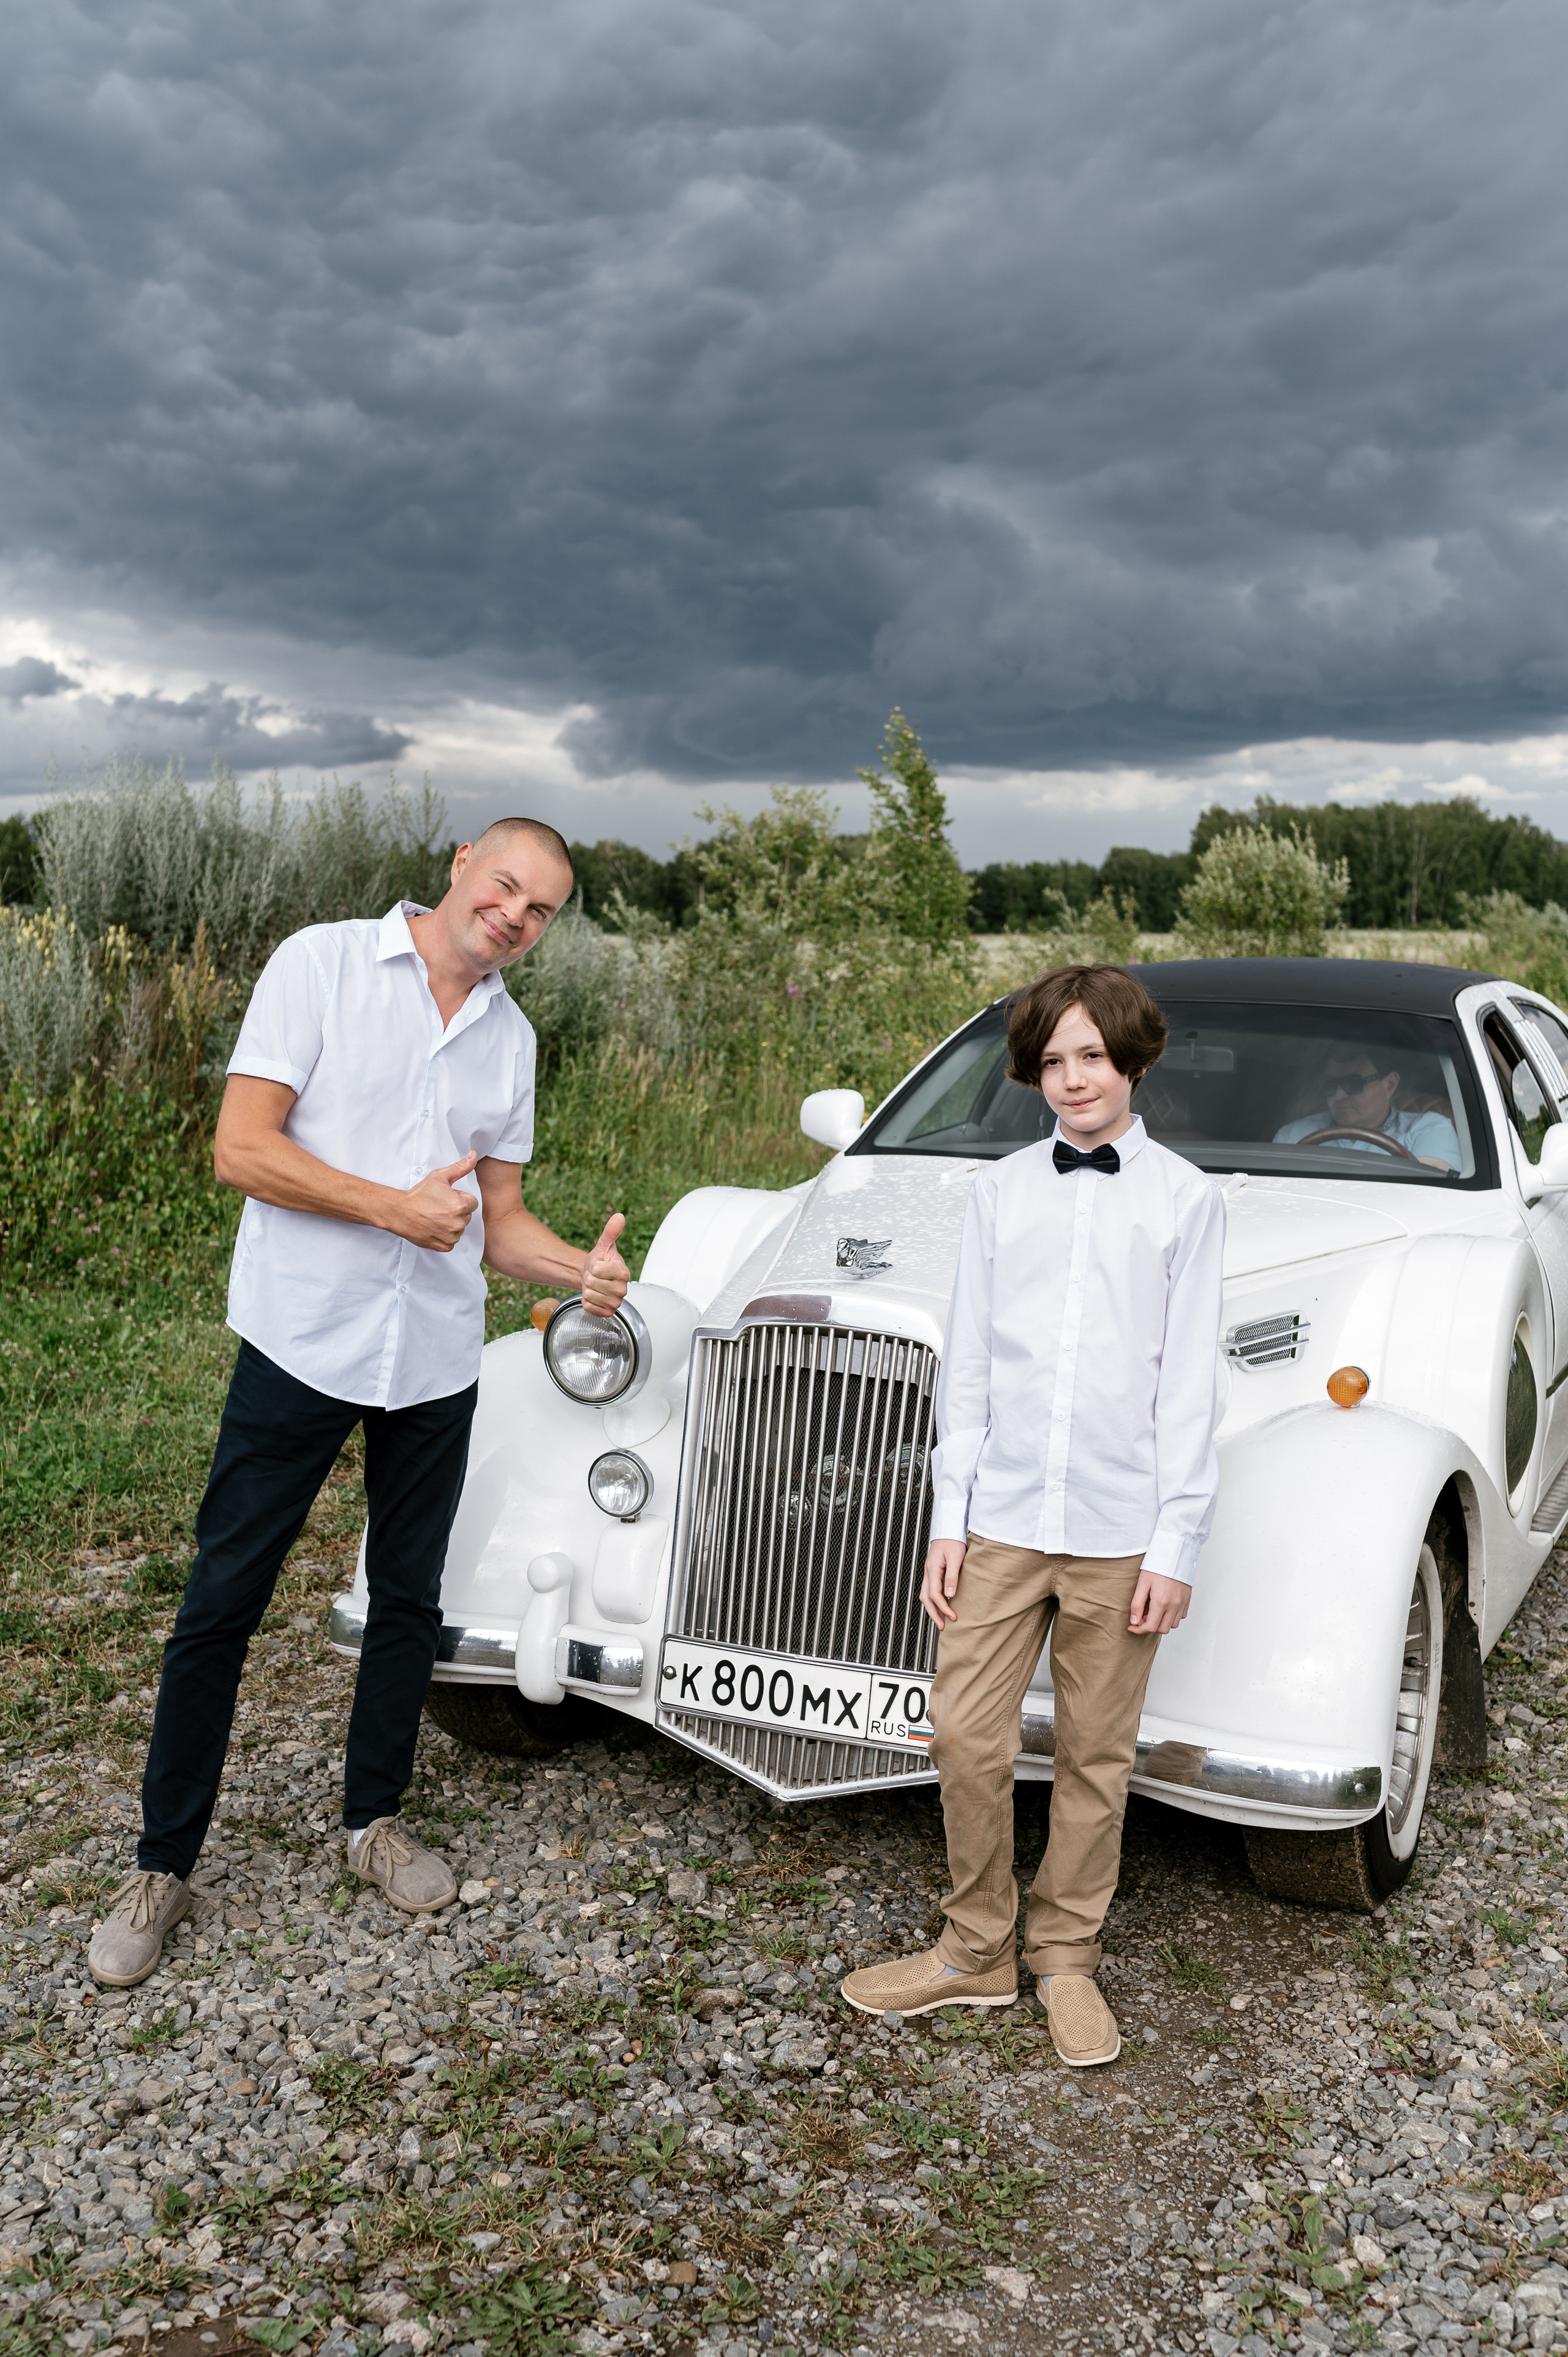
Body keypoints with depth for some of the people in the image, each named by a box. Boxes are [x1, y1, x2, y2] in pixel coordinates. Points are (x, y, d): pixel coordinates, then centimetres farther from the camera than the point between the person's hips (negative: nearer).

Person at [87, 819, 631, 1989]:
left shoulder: (511, 1038, 9)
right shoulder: (322, 963, -7)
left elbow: (498, 1222, 12)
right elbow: (241, 1149, -13)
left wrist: (583, 1267, -8)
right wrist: (396, 1207, -17)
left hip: (436, 1358, 5)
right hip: (300, 1343, -5)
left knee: (409, 1601, 15)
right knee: (222, 1604, 3)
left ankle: (375, 1817, 34)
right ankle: (163, 1864, 18)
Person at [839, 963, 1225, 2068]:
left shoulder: (1188, 1199, 0)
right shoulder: (1000, 1190, 7)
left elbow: (1188, 1385, -2)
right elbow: (968, 1368, 8)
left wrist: (1176, 1544, -5)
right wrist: (950, 1519, 4)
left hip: (1122, 1535, -2)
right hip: (1002, 1520, 2)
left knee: (1096, 1757, 9)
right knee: (967, 1736, 4)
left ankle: (1066, 1957, 28)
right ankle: (978, 1949, 23)